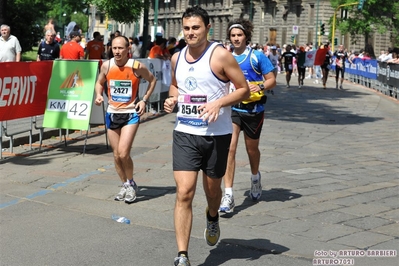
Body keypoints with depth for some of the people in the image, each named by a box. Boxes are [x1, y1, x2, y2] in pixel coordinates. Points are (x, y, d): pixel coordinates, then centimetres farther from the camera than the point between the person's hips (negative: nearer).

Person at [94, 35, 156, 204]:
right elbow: (99, 82, 15)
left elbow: (152, 80, 6)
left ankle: (131, 184, 7)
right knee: (116, 155, 9)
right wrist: (98, 95, -5)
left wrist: (144, 100, -3)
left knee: (123, 153, -16)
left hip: (131, 114, -4)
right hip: (112, 114, 4)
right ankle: (125, 186, 28)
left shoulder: (137, 66, -11)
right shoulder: (106, 66, -3)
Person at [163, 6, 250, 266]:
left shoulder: (220, 55, -10)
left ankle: (213, 219, 53)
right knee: (184, 193, -9)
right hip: (185, 133, 3)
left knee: (212, 188, 16)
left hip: (216, 135, -2)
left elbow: (244, 90, -7)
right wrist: (172, 98, 1)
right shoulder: (177, 58, 6)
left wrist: (218, 103, -22)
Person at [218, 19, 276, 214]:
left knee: (252, 148, 16)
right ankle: (228, 195, -13)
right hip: (232, 108, 1)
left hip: (253, 109, -1)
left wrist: (260, 87, -21)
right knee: (229, 149, -14)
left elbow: (272, 80, -2)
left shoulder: (257, 56, -4)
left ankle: (255, 178, 48)